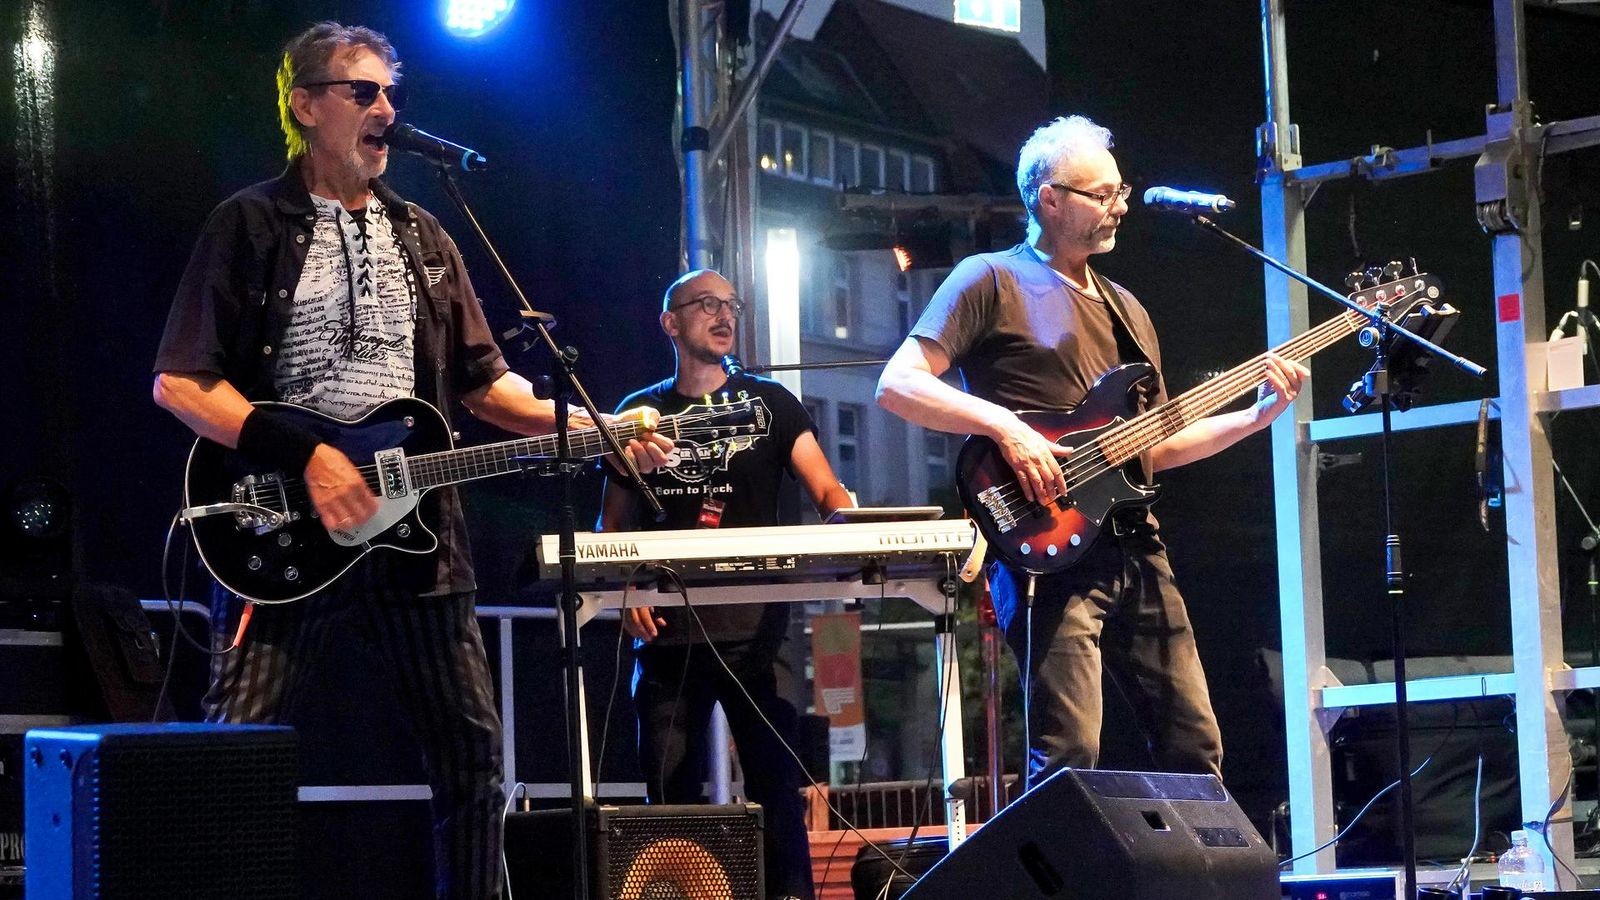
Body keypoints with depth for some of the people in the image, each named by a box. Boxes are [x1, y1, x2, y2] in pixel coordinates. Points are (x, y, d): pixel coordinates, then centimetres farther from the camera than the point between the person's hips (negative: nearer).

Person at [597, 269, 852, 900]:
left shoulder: (768, 403, 10)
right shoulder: (641, 413, 13)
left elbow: (827, 490, -1)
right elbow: (613, 524, 17)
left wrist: (846, 518, -24)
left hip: (756, 624, -2)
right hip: (669, 629, 2)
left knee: (775, 777, -9)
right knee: (669, 787, 1)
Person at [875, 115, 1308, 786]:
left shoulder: (1124, 310, 23)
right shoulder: (990, 281, 1)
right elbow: (897, 384, -8)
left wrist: (1257, 415, 14)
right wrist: (1005, 426, -18)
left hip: (1136, 548, 7)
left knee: (1194, 749, 6)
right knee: (1068, 760, -16)